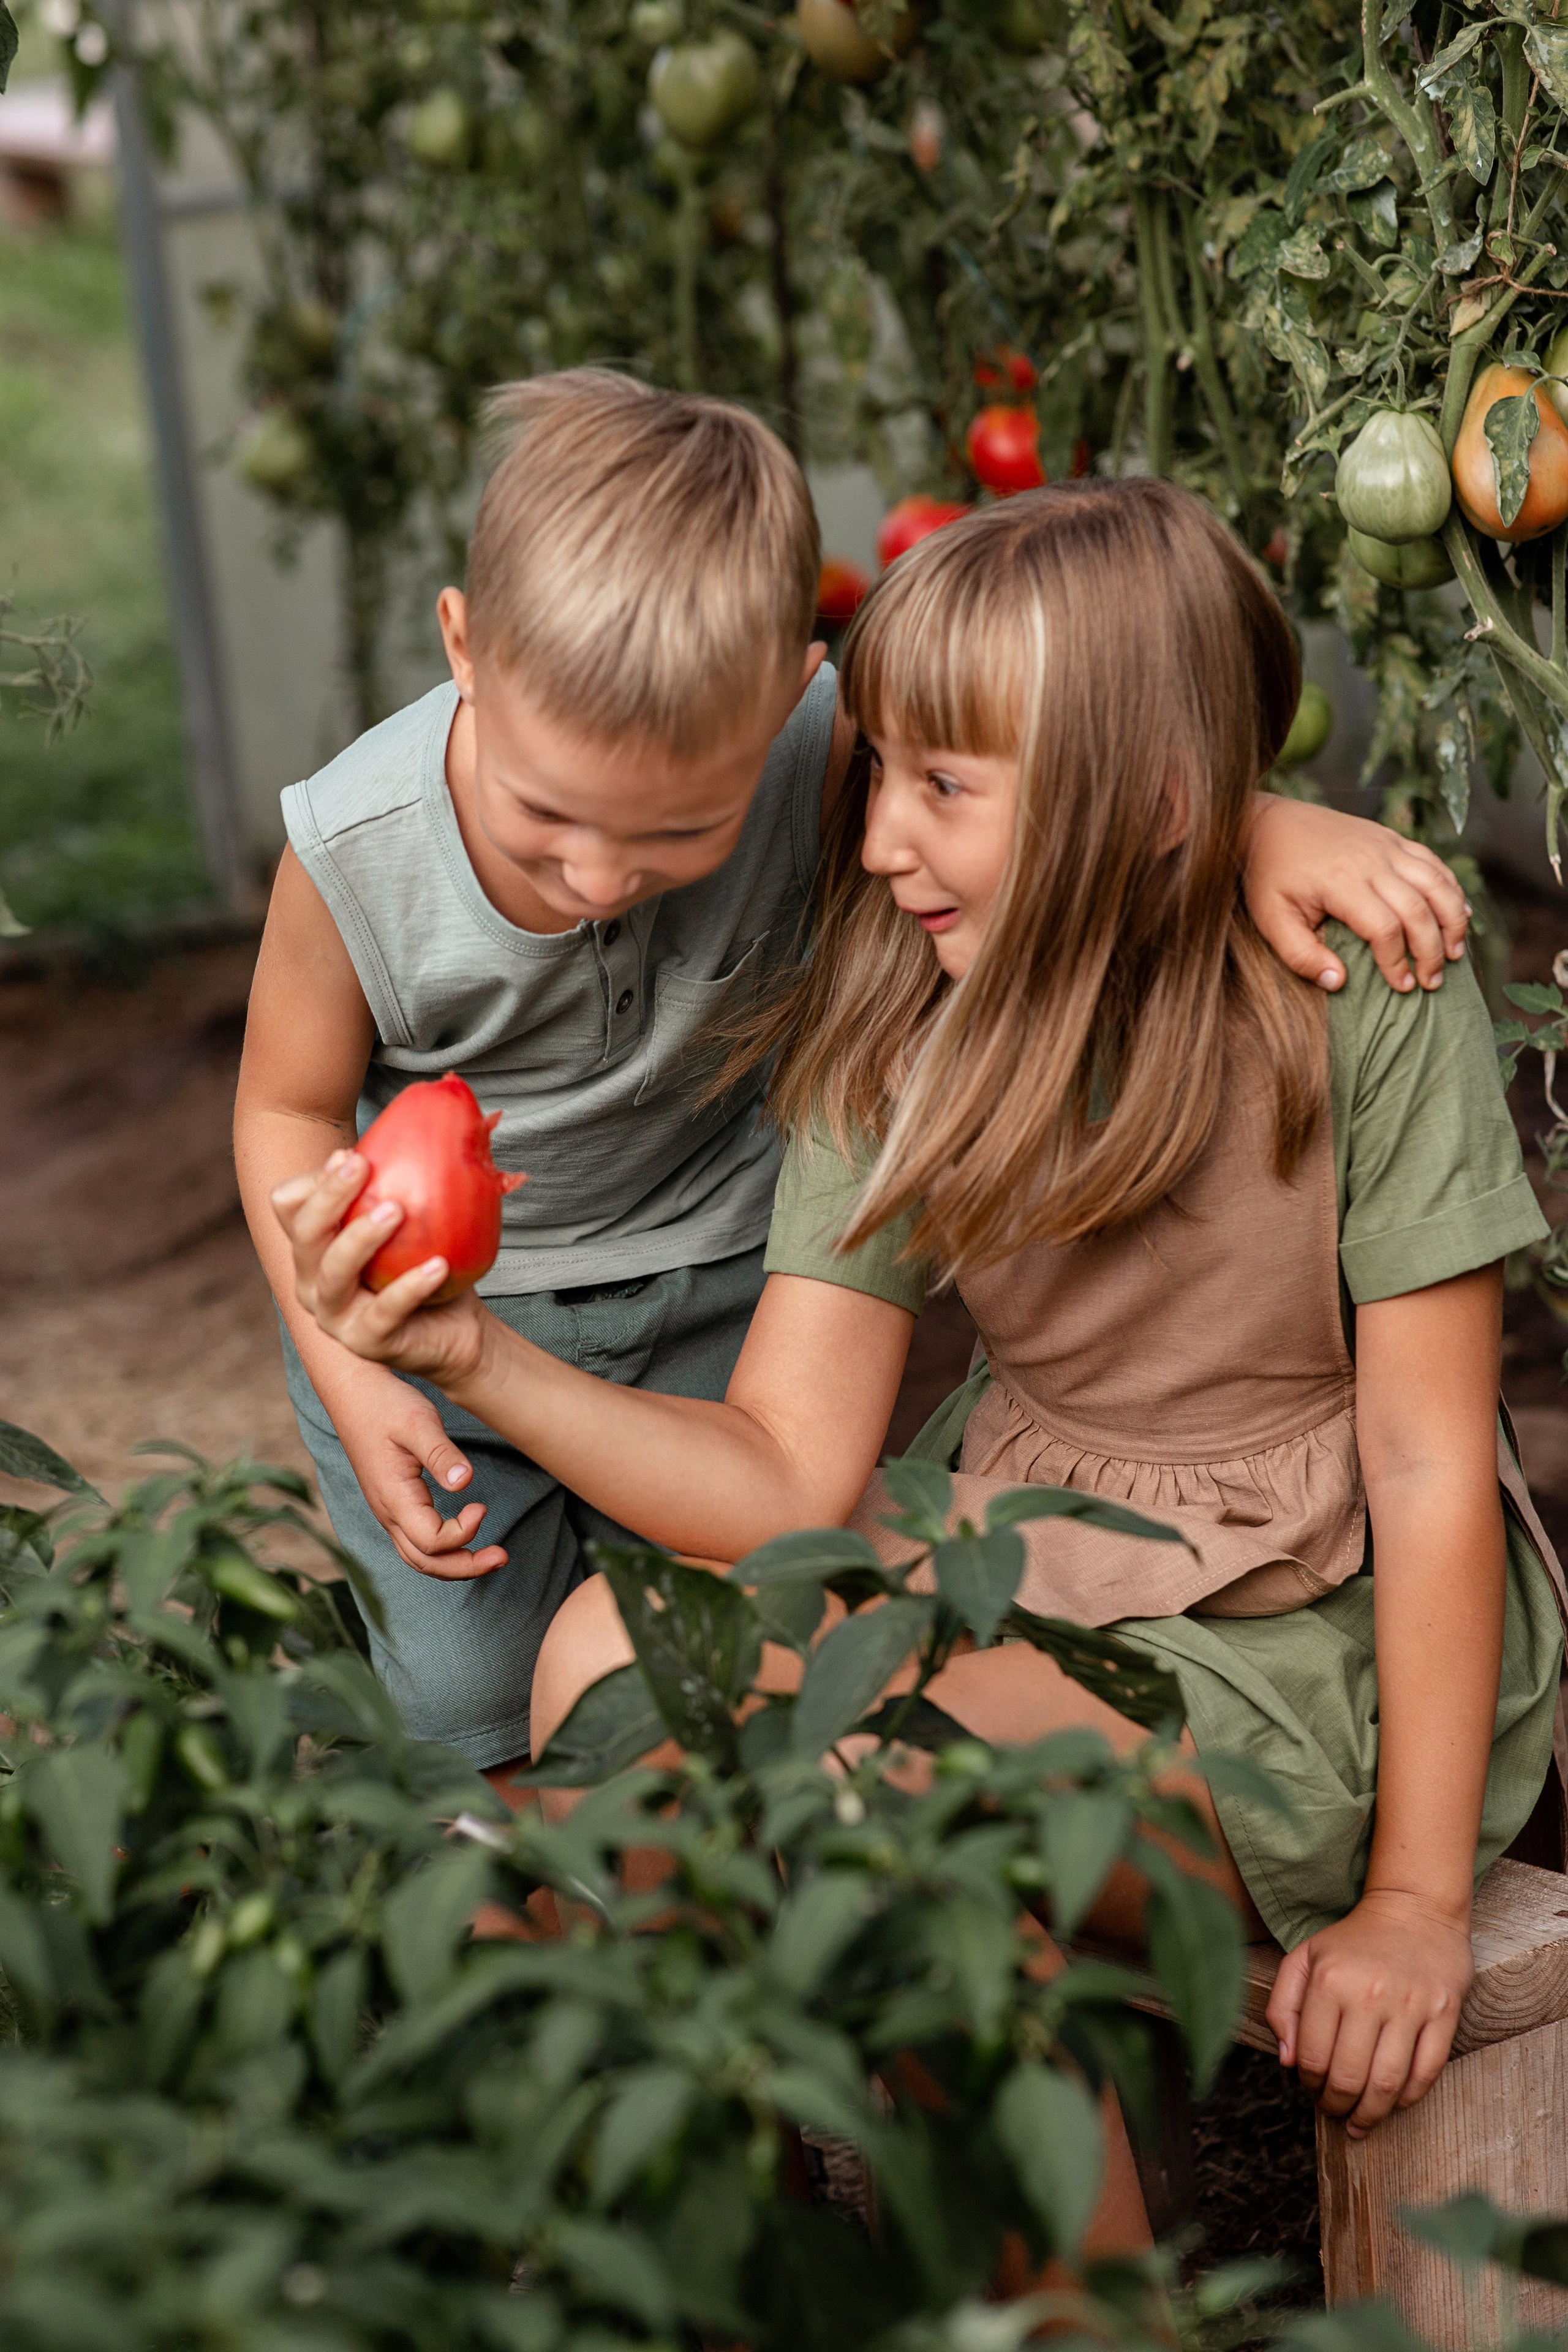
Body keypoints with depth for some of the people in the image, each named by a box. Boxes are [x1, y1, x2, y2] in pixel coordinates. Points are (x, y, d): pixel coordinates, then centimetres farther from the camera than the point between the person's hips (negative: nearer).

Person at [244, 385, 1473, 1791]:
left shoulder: (813, 754, -31)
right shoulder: (354, 853, -29)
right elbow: (289, 1107, -12)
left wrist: (1265, 830, -35)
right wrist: (351, 1381, -18)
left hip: (708, 1267, 1)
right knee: (470, 1699, 4)